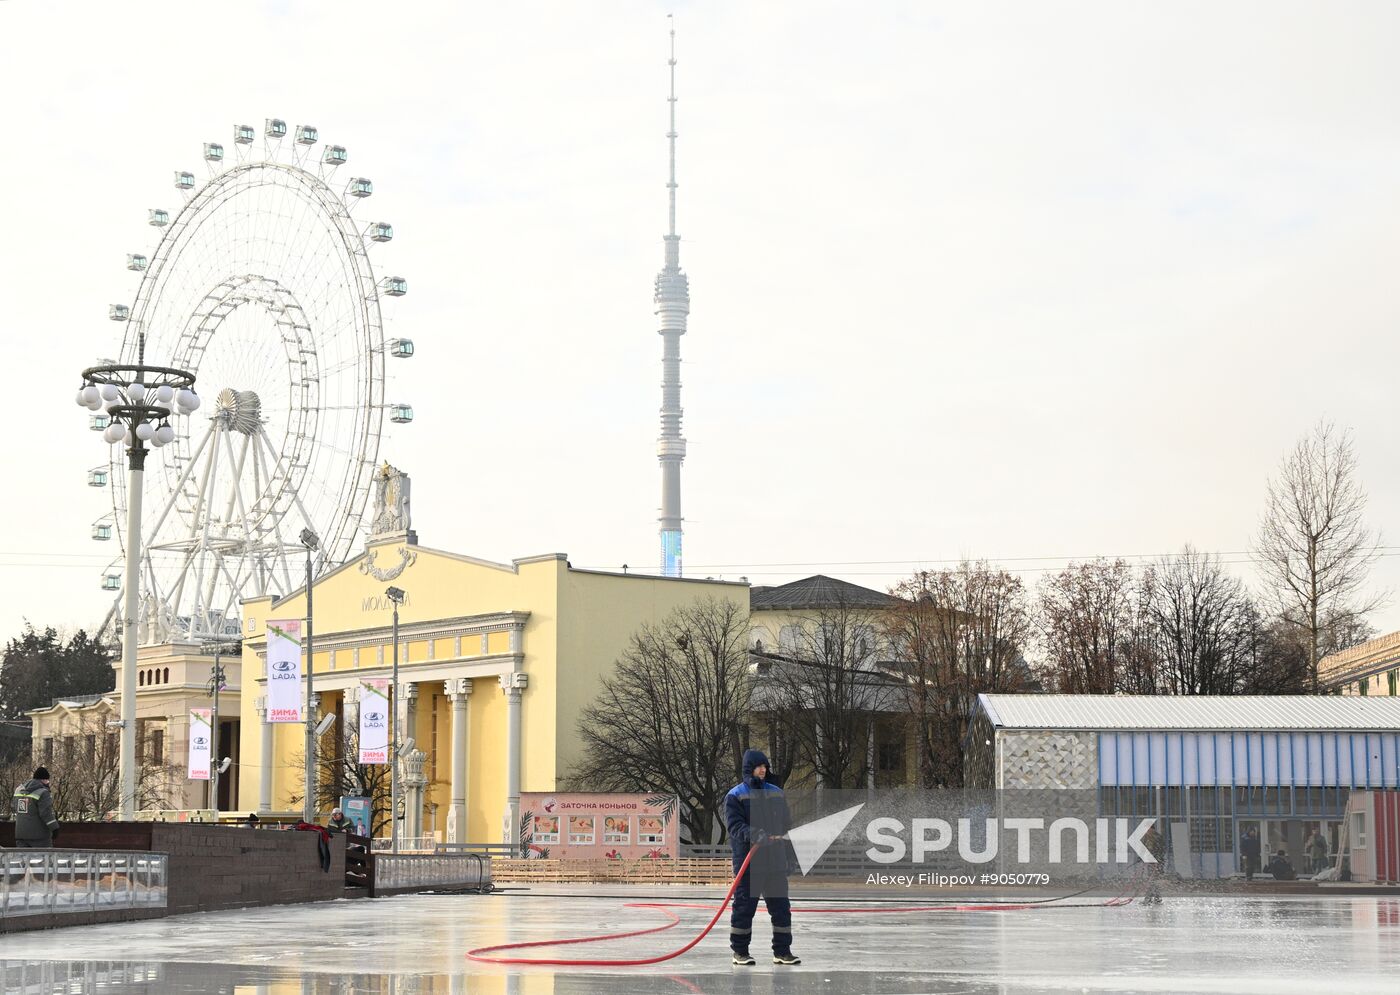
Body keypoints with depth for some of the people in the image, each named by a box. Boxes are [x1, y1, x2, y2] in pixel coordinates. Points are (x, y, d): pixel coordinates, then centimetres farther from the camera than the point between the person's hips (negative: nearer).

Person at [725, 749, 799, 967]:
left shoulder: (777, 794, 13)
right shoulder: (735, 796, -2)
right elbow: (735, 825, -13)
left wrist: (783, 854, 14)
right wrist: (753, 835, -31)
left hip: (775, 861, 5)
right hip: (747, 861, -4)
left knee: (781, 906, 5)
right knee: (744, 906, 0)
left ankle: (782, 951, 13)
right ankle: (740, 951, 10)